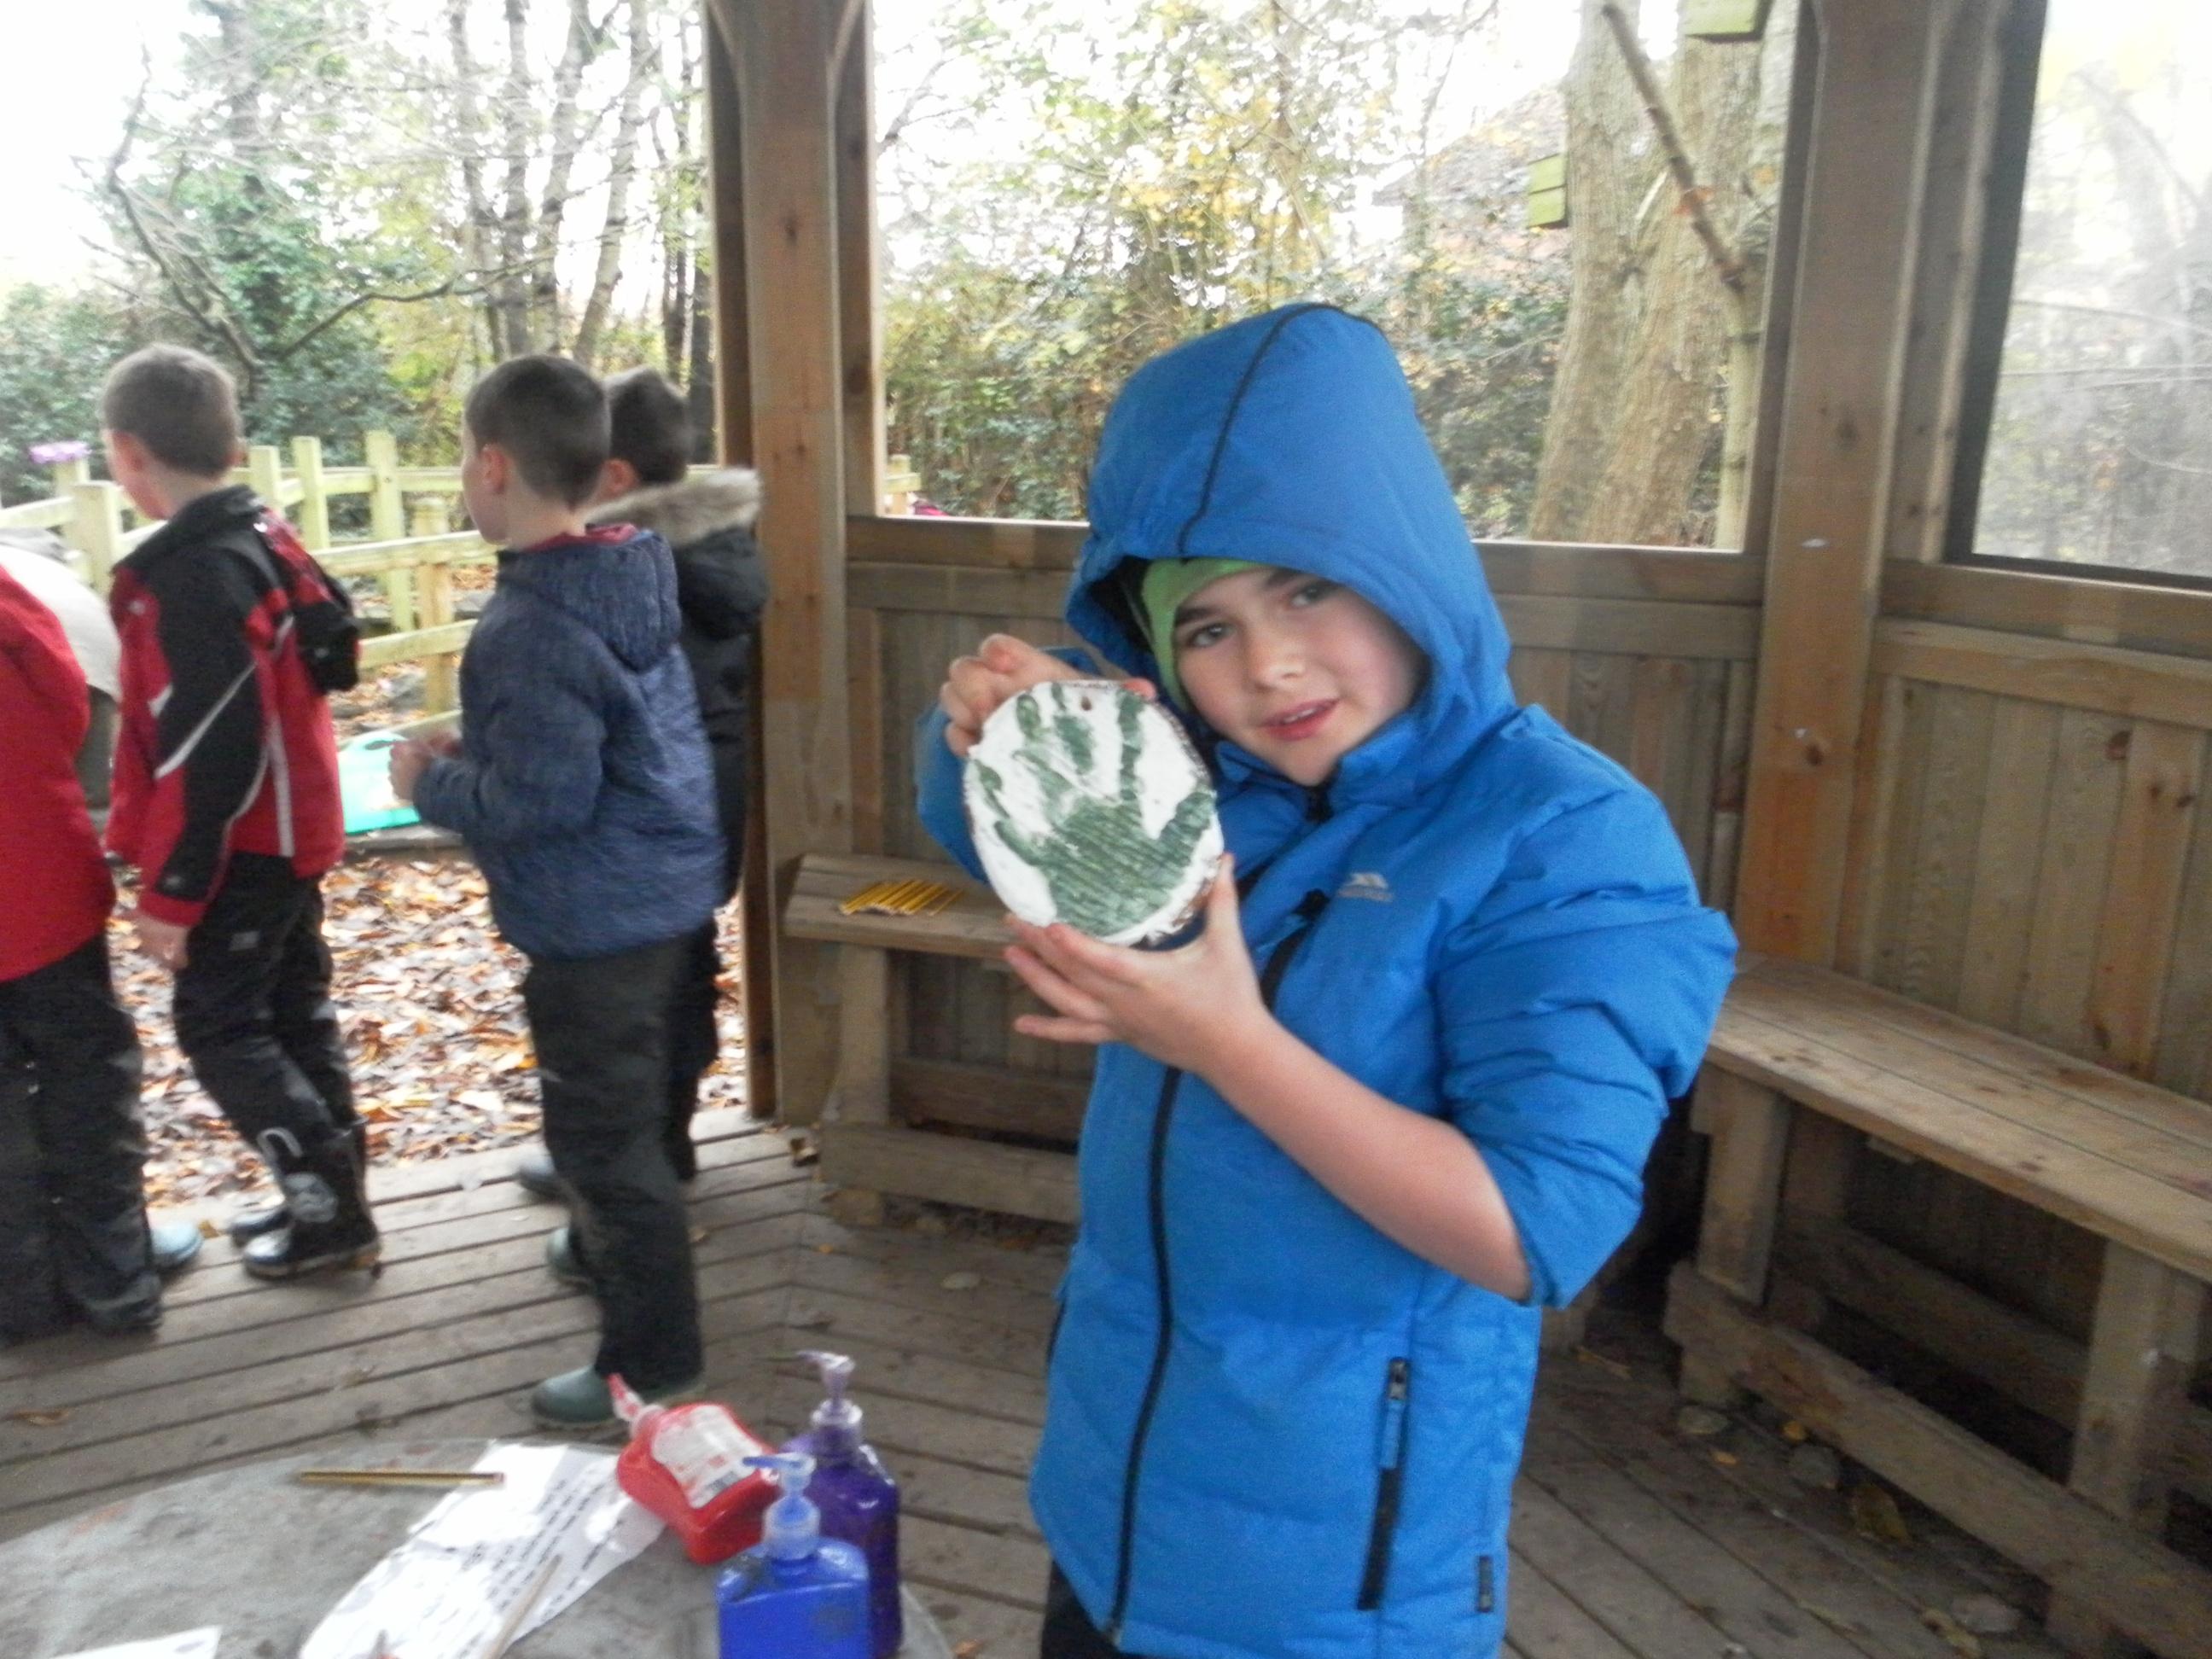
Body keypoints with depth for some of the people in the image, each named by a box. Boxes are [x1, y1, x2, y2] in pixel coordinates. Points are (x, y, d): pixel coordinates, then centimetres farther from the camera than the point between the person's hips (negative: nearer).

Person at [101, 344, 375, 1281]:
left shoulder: (191, 577, -23)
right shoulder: (268, 540, 5)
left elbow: (209, 757, -25)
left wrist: (169, 894, -17)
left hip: (244, 848, -9)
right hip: (290, 833, 9)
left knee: (218, 1028, 3)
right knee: (292, 1010, 17)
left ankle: (331, 1213, 9)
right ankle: (329, 1192, 28)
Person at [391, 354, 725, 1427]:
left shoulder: (530, 629, -25)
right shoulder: (633, 582, 4)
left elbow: (540, 801, -26)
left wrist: (431, 784, -9)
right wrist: (476, 753, 11)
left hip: (596, 918, -10)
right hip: (663, 889, 10)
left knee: (604, 1135, 5)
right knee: (620, 1114, 28)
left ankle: (651, 1365, 19)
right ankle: (619, 1256, 50)